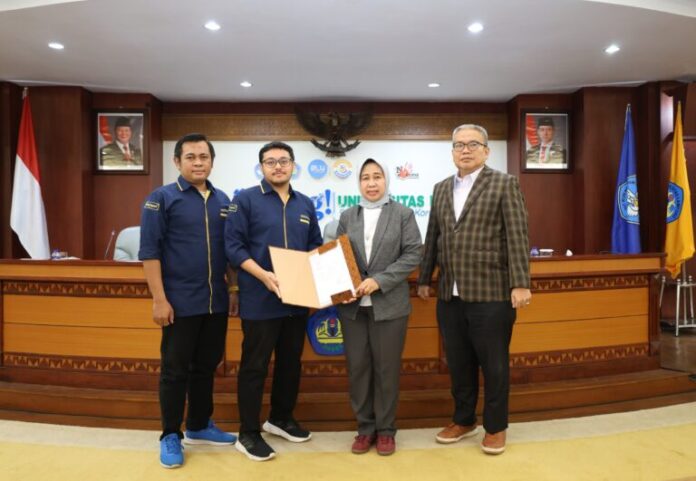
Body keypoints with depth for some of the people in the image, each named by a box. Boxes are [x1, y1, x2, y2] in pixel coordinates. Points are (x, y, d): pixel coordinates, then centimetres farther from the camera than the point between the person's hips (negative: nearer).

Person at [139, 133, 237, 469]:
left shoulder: (222, 201, 9)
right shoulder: (161, 198, -5)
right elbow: (149, 251, -9)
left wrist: (236, 290, 9)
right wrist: (159, 299, -15)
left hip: (216, 302, 5)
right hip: (180, 303, -5)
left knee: (206, 366, 15)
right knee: (175, 370, 6)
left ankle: (200, 426, 32)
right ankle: (171, 436, 23)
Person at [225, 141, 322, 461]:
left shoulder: (305, 204, 12)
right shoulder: (245, 200, -5)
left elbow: (316, 246, 16)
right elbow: (233, 246, -11)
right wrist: (262, 275, -23)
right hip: (260, 300, -6)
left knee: (291, 362, 16)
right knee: (254, 366, 4)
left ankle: (281, 419, 36)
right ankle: (248, 433, 19)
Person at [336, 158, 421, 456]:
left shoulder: (403, 214, 2)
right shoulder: (347, 216, 11)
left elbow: (413, 254, -6)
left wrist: (380, 281, -15)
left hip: (389, 304, -2)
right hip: (352, 305, 3)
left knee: (386, 368, 7)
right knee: (357, 367, 8)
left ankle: (385, 429, 23)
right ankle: (365, 427, 25)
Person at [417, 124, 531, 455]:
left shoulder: (504, 184, -2)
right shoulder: (441, 188, 14)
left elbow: (517, 236, -9)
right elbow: (432, 237, 16)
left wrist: (520, 284, -15)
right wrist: (424, 278, 16)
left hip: (490, 293, -5)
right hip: (449, 294, 5)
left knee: (494, 364, 7)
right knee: (458, 363, 14)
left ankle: (495, 427, 25)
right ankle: (463, 420, 32)